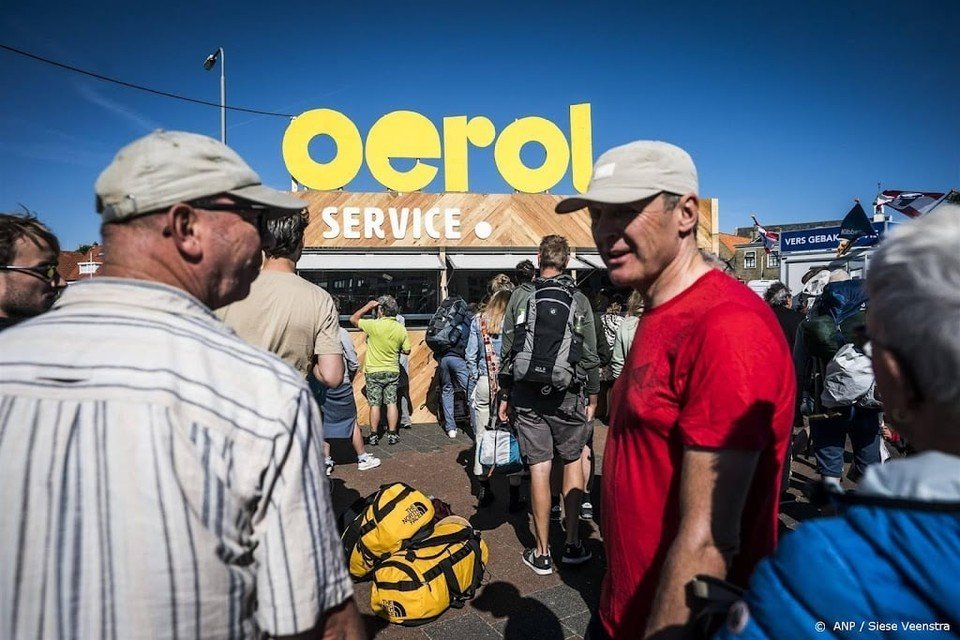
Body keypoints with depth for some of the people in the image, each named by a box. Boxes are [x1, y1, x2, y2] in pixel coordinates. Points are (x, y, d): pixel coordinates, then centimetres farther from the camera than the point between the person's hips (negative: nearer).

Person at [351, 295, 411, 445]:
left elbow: (353, 319, -3)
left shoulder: (374, 325, -17)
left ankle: (373, 436, 9)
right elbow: (406, 350, 2)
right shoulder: (401, 329, -5)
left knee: (375, 404, 4)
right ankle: (392, 434, 9)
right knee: (391, 403, 7)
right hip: (393, 371, 3)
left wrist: (368, 306, 2)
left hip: (374, 371, -3)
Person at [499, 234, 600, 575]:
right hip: (567, 395, 0)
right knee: (573, 461, 15)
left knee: (539, 467, 4)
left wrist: (505, 395, 9)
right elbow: (590, 355, 0)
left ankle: (542, 553, 13)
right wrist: (592, 398, 10)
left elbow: (507, 349, 1)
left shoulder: (520, 295, 0)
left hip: (527, 395, 0)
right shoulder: (579, 300, -2)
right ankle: (573, 543, 20)